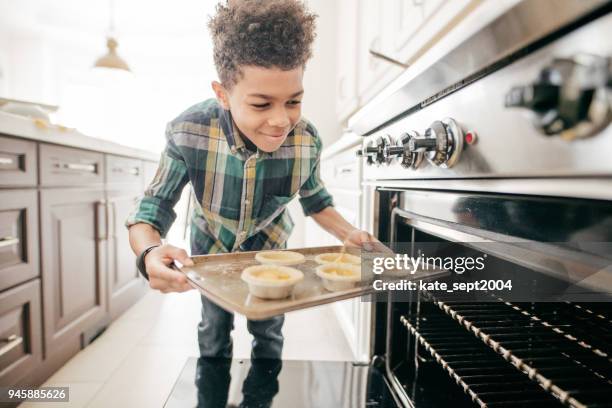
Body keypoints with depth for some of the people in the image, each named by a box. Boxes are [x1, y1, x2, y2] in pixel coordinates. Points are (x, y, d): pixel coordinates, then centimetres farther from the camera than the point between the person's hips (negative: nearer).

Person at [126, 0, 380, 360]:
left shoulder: (307, 140, -28)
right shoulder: (187, 133, -33)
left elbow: (315, 199, -9)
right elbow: (152, 209, -26)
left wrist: (347, 234, -27)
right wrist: (151, 252, -49)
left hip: (269, 248, 1)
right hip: (212, 249, 0)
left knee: (268, 334, 17)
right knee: (214, 333, 21)